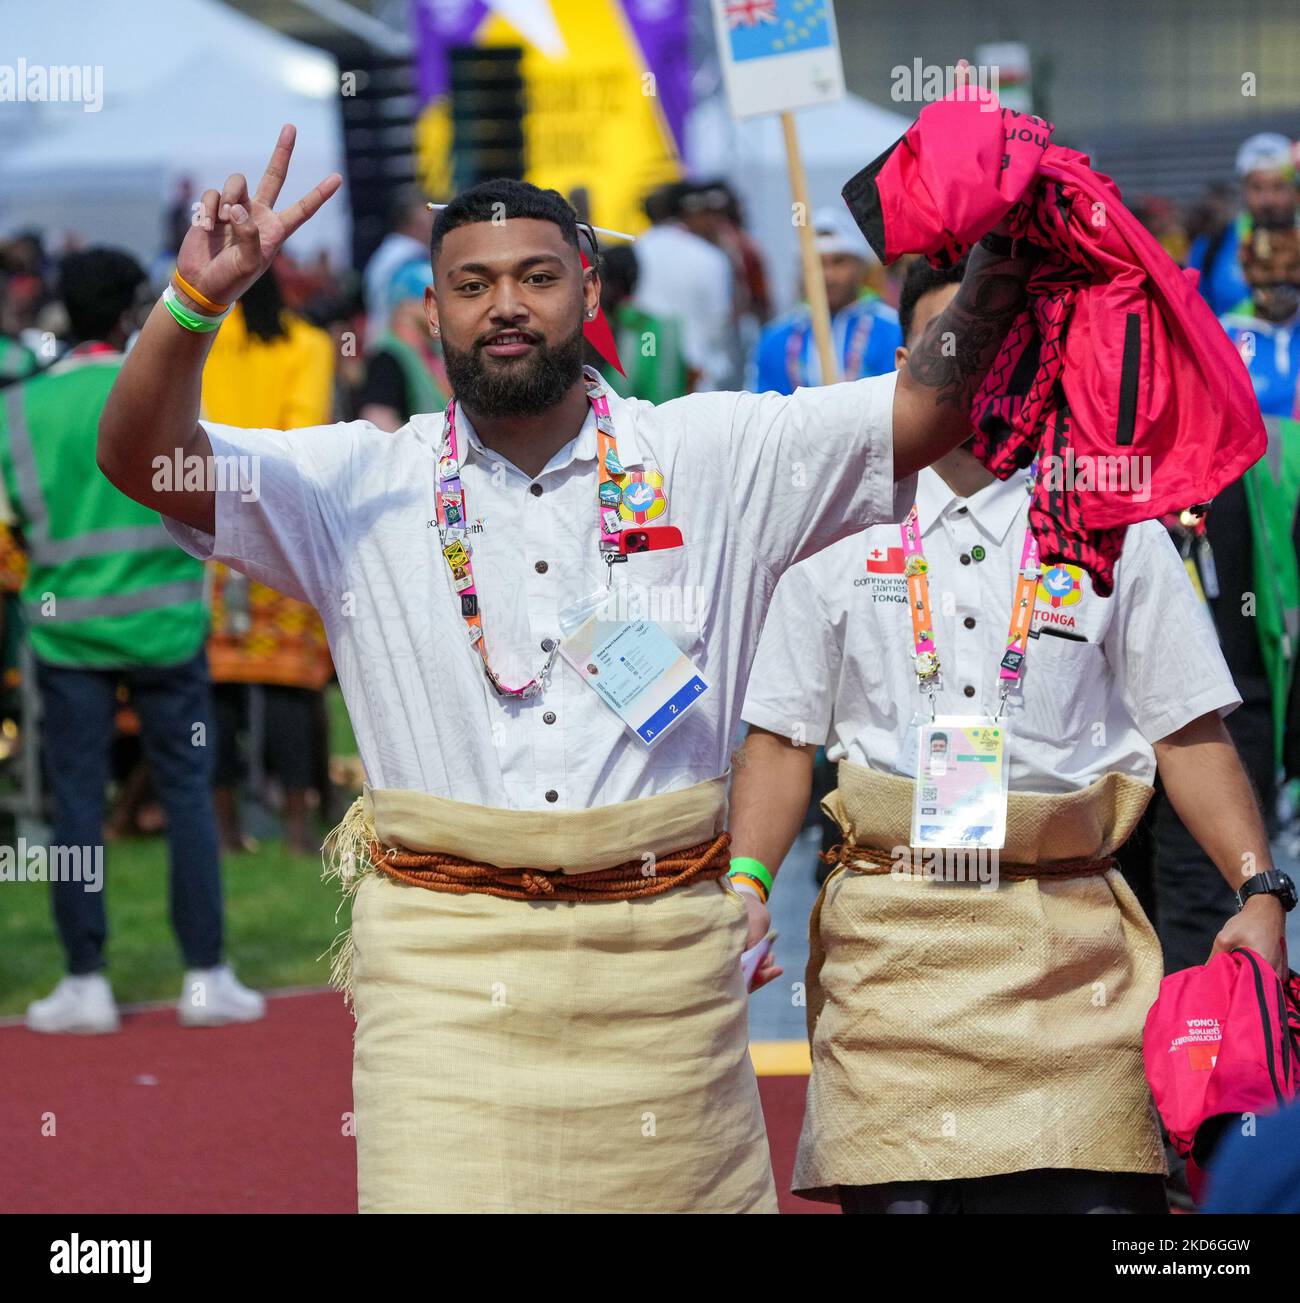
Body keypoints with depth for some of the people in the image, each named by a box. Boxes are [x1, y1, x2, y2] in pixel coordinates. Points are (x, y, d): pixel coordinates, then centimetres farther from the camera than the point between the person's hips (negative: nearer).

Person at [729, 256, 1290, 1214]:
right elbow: (784, 740, 10)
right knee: (895, 1191, -7)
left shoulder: (1118, 533, 9)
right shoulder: (844, 533, 10)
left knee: (1089, 1191, -12)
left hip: (1068, 949, 0)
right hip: (887, 946, 1)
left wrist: (1258, 891, -7)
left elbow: (1190, 736, 6)